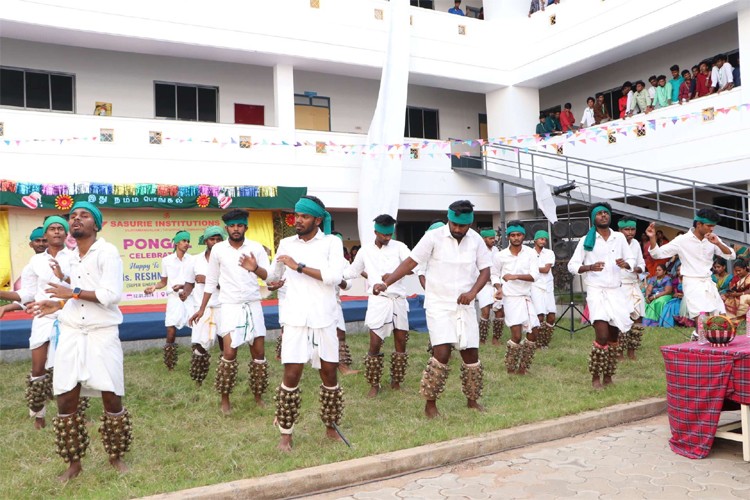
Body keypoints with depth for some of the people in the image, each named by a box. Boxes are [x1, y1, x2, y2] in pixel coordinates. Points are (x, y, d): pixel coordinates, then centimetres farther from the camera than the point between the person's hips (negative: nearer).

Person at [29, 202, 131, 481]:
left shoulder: (107, 252, -10)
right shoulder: (73, 258, 14)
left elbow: (111, 295, -20)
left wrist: (73, 293, -13)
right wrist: (60, 304, 12)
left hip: (102, 334, -6)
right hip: (71, 334, 7)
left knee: (111, 398, 1)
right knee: (66, 400, 6)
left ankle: (116, 456, 22)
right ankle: (74, 463, 22)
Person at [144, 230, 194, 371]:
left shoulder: (192, 260, 2)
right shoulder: (167, 260, 5)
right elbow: (164, 282, 13)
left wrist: (183, 287, -16)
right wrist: (154, 287, -6)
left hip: (190, 298, 0)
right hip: (174, 299, 0)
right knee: (171, 331, -2)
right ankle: (170, 366, 10)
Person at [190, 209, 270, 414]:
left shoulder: (256, 247, -2)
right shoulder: (218, 249, 0)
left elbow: (269, 276, -9)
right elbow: (211, 281, 8)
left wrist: (255, 268, -31)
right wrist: (202, 309, 8)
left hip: (253, 305, 1)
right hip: (230, 306, -1)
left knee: (259, 353, 5)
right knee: (229, 353, -7)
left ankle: (258, 395, 21)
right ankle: (225, 398, 10)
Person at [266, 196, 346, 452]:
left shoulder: (331, 242, 0)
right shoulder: (286, 244, 8)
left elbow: (335, 276, -15)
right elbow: (273, 277, 20)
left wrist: (299, 266, -16)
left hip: (324, 319, -1)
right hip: (295, 319, 1)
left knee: (329, 374, 9)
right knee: (291, 375, -3)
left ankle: (331, 426, 28)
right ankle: (286, 434, 11)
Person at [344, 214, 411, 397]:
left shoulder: (399, 247, -2)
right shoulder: (365, 251, 4)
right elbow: (352, 271, 17)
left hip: (398, 300, 1)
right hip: (378, 301, -1)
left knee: (401, 343, 9)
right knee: (375, 344, -3)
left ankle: (396, 381, 25)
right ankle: (374, 385, 13)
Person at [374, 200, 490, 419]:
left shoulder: (476, 240, 0)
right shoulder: (433, 237, -12)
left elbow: (485, 269, 5)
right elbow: (410, 262, -12)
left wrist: (473, 291, -14)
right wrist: (386, 282, -23)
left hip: (464, 306, 4)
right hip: (439, 304, -4)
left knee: (471, 354, 9)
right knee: (442, 353, -15)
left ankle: (472, 400, 29)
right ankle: (430, 403, 2)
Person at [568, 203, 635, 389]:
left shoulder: (620, 237, 6)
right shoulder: (586, 241, -2)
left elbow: (632, 260, 11)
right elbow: (572, 265, -3)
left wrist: (625, 264, -12)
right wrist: (590, 267, -21)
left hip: (616, 291, 4)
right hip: (596, 291, -4)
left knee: (613, 337, 9)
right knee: (602, 337, -14)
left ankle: (608, 375, 23)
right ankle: (595, 376, 4)